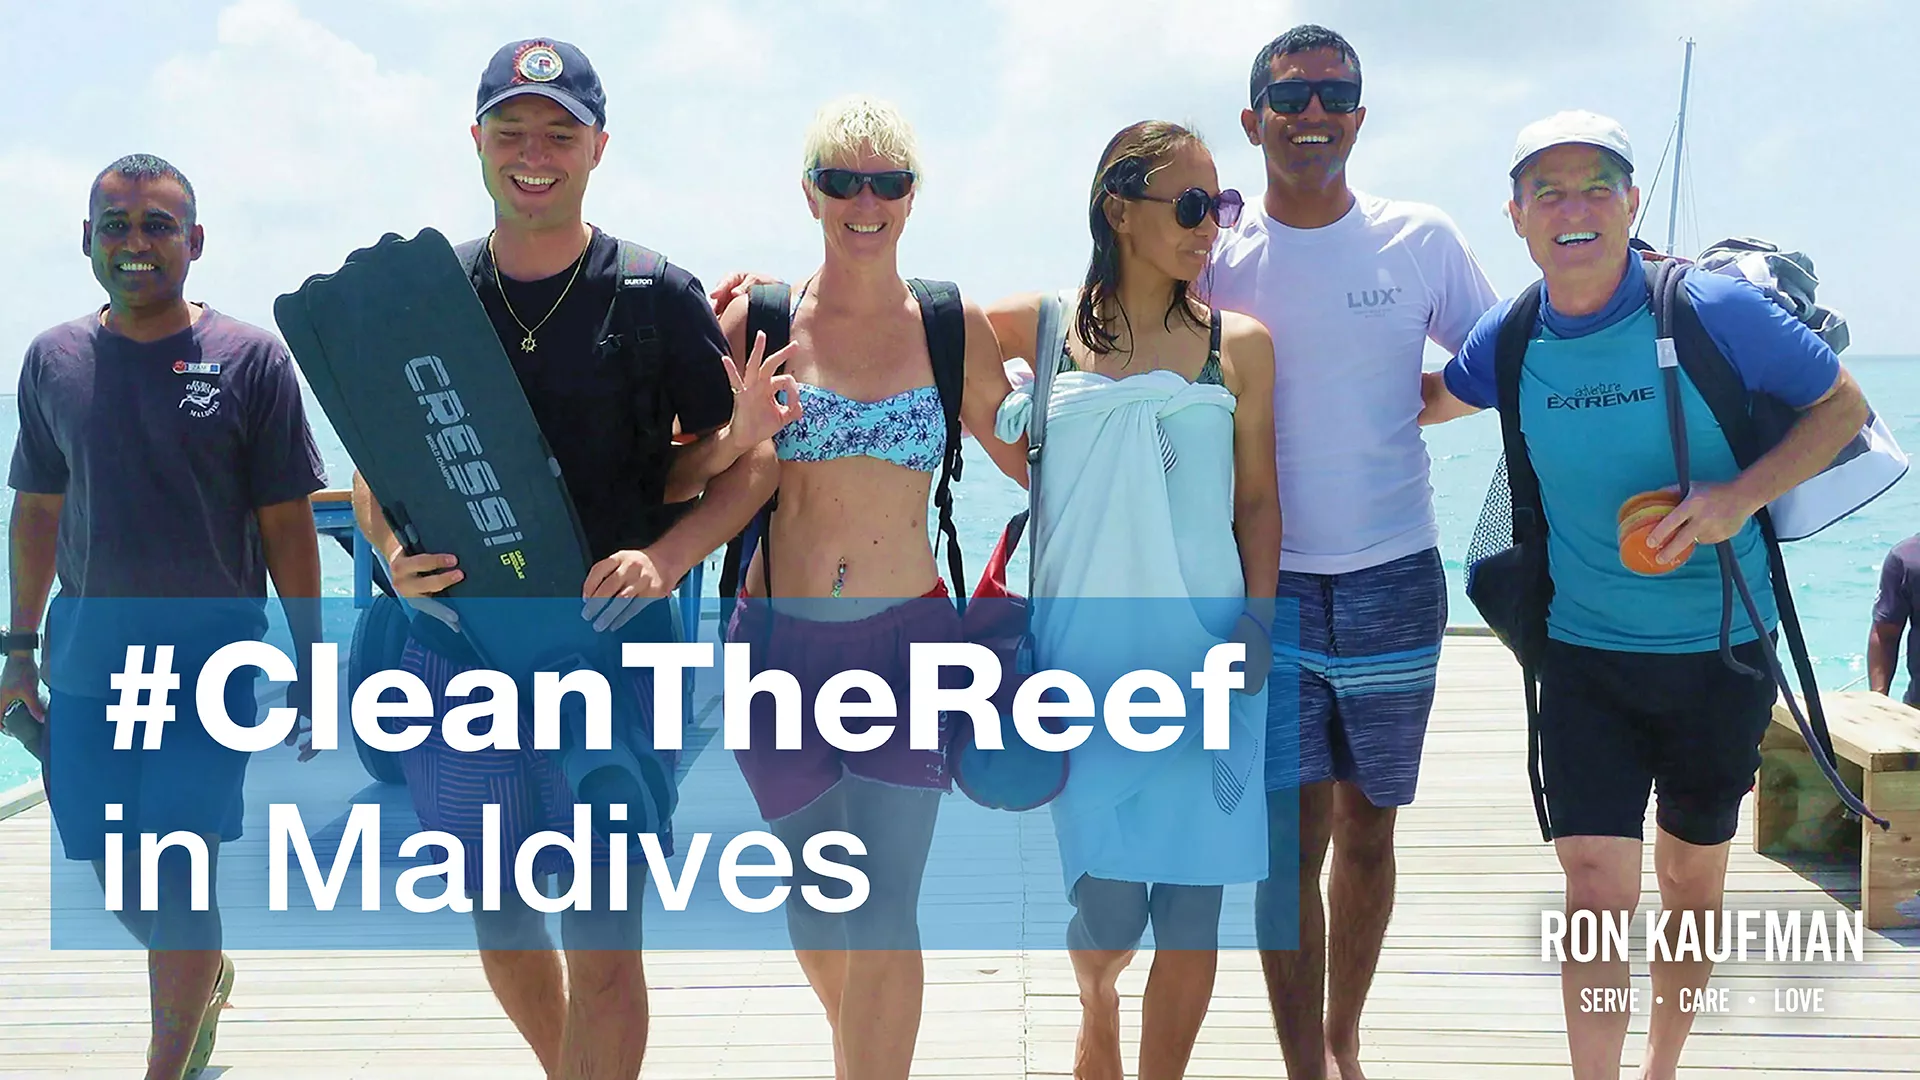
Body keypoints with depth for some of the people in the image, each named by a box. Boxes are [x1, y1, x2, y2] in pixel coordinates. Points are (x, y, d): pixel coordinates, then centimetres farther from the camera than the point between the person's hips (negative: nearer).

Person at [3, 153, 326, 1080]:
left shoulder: (249, 359, -4)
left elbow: (286, 525, -2)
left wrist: (310, 667, -3)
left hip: (210, 664, -4)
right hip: (86, 665, 4)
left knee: (178, 878, -6)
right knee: (119, 883, 13)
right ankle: (208, 979, 42)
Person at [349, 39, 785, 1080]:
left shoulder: (659, 299, -2)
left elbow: (745, 465, 0)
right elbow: (373, 473, 13)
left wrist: (662, 560, -17)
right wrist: (395, 552, -8)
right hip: (453, 649, 4)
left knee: (602, 939, -3)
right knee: (498, 917, 15)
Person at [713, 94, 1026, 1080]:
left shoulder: (953, 328, 2)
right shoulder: (756, 320, 0)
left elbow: (1026, 457, 12)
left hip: (906, 638, -1)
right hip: (779, 640, 1)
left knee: (885, 913, -11)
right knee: (814, 900, 15)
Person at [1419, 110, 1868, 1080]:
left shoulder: (1715, 311, -16)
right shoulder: (1510, 342, -5)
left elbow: (1842, 404, -7)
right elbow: (1429, 399, 18)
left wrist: (1744, 494, -22)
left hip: (1718, 652, -1)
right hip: (1584, 655, 1)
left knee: (1690, 884, 16)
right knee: (1596, 887, -11)